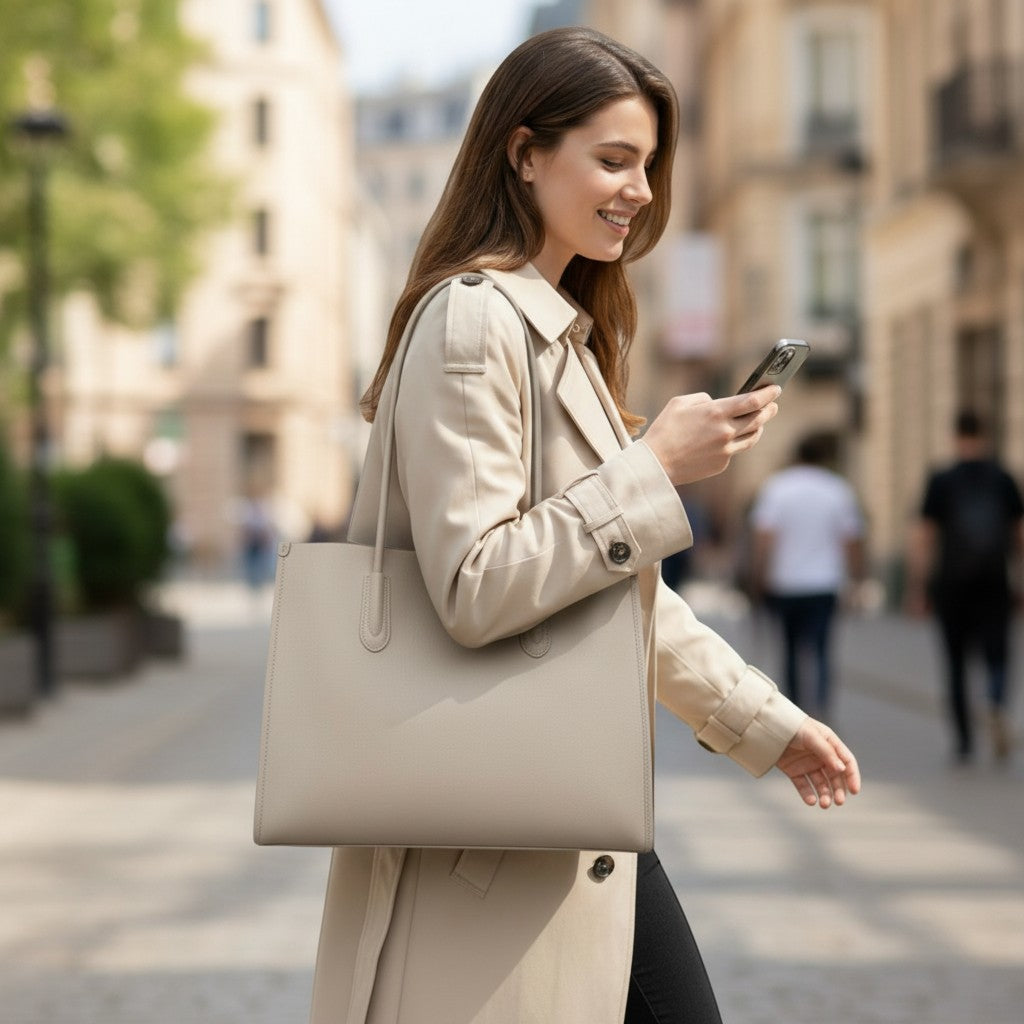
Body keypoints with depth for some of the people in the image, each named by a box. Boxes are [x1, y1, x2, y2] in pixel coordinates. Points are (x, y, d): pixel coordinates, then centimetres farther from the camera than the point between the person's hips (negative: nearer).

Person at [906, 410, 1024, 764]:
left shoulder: (941, 482, -3)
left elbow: (921, 539, -6)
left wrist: (917, 589, -3)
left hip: (951, 587, -1)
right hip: (994, 586, 1)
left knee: (956, 662, 11)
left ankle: (963, 741, 10)